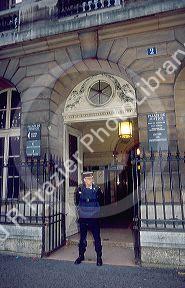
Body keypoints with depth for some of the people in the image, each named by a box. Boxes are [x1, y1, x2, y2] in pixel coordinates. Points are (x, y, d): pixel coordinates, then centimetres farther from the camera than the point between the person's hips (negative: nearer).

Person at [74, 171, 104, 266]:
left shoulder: (97, 189, -7)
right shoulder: (79, 189, -4)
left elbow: (101, 201, 6)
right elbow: (76, 201, 12)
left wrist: (95, 209, 6)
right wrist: (80, 209, 8)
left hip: (94, 218, -1)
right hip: (83, 218, 2)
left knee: (97, 238, 5)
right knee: (82, 237, 14)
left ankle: (99, 257, 21)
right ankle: (81, 255, 31)